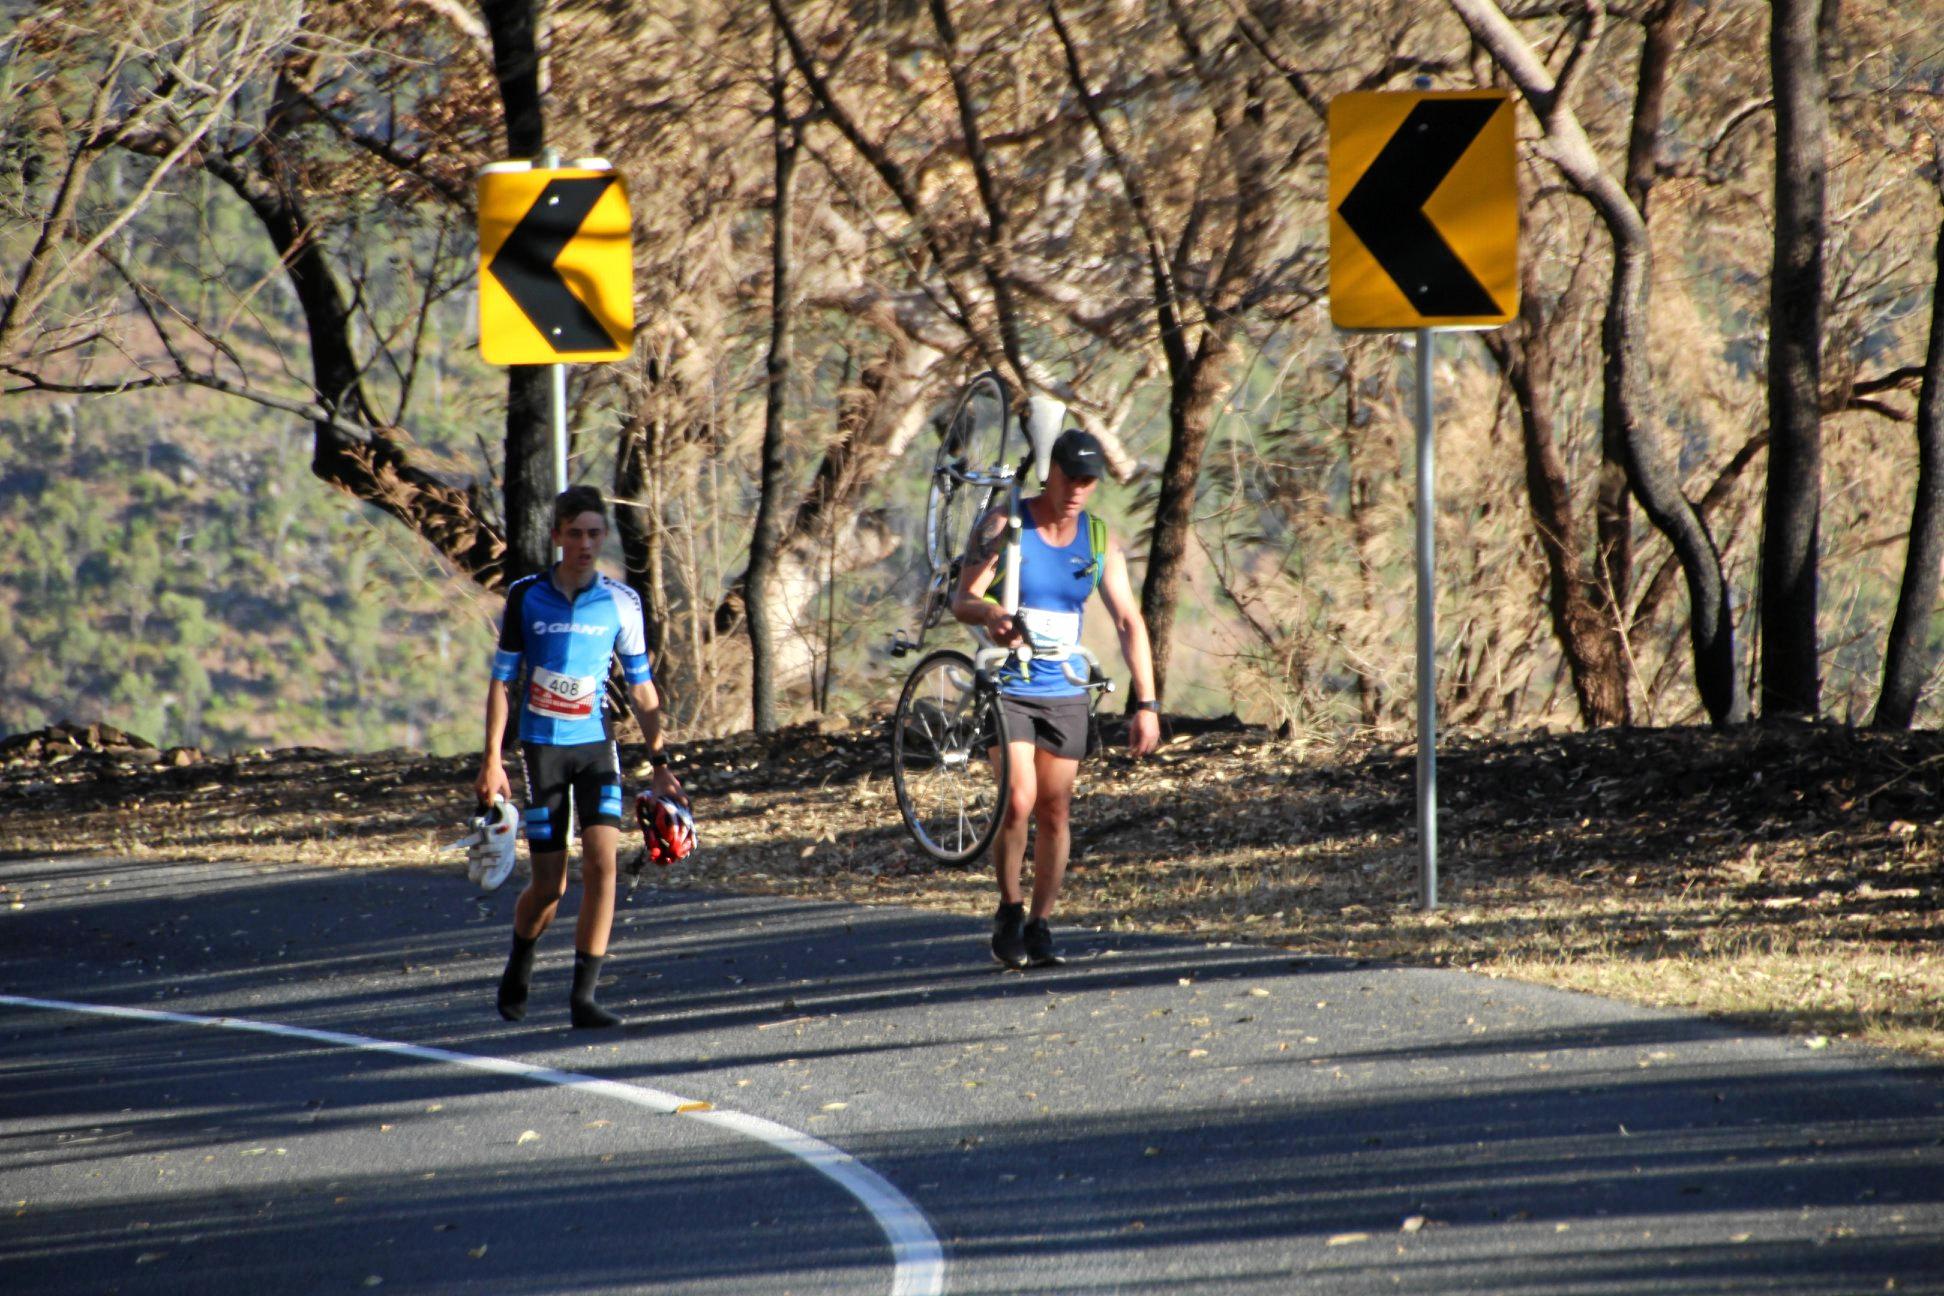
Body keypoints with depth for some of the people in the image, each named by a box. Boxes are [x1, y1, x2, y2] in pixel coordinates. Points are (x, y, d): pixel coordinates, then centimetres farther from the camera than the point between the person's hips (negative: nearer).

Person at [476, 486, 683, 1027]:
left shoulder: (620, 603, 1)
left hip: (596, 744, 1)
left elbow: (640, 687, 8)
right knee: (550, 885, 1)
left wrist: (660, 764, 6)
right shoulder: (526, 596, -2)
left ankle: (583, 996, -12)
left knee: (602, 863, -16)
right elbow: (502, 680, 1)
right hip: (542, 748, -1)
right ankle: (518, 967, 31)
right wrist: (492, 760, -5)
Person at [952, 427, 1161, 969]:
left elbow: (1129, 622, 0)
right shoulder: (1004, 526, -8)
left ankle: (1040, 925, 14)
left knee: (1055, 812, 3)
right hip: (1008, 689, -3)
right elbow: (962, 599, -15)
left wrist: (1146, 705, -7)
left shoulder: (1099, 540, 1)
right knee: (1019, 802, -16)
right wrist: (990, 615, -40)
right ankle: (1009, 913, 2)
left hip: (1064, 694, 3)